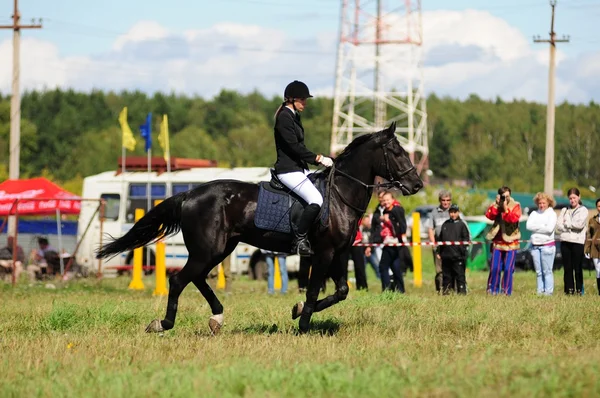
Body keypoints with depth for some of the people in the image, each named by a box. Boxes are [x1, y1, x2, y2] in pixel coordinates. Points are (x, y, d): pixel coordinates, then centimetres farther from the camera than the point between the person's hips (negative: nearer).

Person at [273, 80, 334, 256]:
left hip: (299, 168, 11)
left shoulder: (293, 116, 17)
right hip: (288, 170, -11)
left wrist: (323, 159, 9)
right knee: (316, 200, -25)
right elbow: (294, 146, -19)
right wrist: (318, 159, -16)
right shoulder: (284, 117, -13)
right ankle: (299, 240, -20)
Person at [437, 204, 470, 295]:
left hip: (458, 256, -4)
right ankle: (446, 291, 14)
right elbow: (440, 239, 17)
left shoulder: (461, 225, 2)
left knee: (460, 275, -4)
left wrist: (463, 251, -10)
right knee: (446, 275, 9)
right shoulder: (445, 224, 14)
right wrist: (439, 252, 13)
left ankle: (462, 291, -2)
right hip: (446, 256, 4)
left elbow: (465, 239, -1)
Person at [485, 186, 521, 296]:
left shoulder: (515, 206, -1)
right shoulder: (496, 206, 7)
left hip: (510, 242, -2)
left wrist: (505, 209, -25)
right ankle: (492, 290, 7)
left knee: (508, 269, -2)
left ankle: (506, 291, 5)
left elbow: (514, 218, -18)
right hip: (497, 241, 2)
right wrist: (497, 204, -16)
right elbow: (489, 215, -11)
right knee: (495, 268, 0)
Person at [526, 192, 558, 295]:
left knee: (547, 271, -6)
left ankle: (548, 291, -4)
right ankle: (540, 291, 10)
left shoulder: (552, 214, 0)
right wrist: (542, 227, -8)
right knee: (538, 271, 6)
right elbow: (528, 226, -2)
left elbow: (550, 228, -14)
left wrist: (536, 227, -6)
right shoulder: (534, 214, 12)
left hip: (547, 245, -4)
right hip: (535, 245, 4)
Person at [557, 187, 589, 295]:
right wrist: (571, 227, -7)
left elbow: (580, 224, -11)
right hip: (565, 241, 3)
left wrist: (567, 224, 0)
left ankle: (579, 289, 3)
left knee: (577, 268, -2)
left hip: (578, 242, -3)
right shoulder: (564, 210, 16)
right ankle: (569, 289, 6)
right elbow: (558, 226, 5)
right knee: (567, 268, 3)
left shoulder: (583, 210, 5)